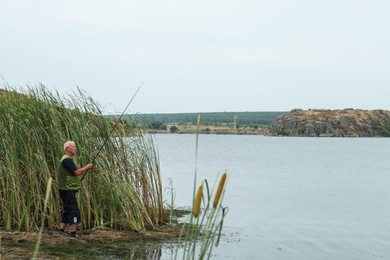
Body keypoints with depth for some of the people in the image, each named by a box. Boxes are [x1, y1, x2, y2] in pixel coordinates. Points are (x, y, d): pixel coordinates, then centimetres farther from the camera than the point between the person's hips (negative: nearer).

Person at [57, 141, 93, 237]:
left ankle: (61, 230, 20)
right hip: (68, 190, -11)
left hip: (68, 190, 11)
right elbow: (77, 172, -23)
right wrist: (87, 167, -10)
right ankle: (73, 232, -7)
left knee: (67, 210, 15)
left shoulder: (67, 159, 18)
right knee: (74, 211, -9)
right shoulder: (67, 160, -16)